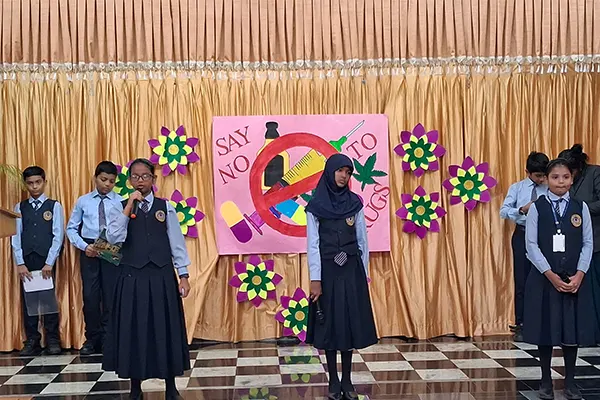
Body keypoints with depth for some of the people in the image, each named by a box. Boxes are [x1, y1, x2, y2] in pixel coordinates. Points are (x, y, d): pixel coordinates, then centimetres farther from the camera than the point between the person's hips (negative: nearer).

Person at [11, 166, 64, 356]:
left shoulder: (54, 206, 3)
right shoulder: (20, 208, 11)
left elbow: (58, 235, -2)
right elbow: (16, 236, 5)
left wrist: (49, 262, -10)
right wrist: (20, 263, -5)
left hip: (46, 260, -2)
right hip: (26, 260, 3)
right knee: (28, 300, 4)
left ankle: (53, 341, 9)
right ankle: (32, 342, 11)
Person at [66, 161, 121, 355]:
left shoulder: (121, 202, 2)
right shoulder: (83, 201, 7)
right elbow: (71, 228, 8)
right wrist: (84, 246, -6)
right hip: (89, 251, 1)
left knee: (111, 296, 3)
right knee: (90, 295, 3)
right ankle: (92, 339, 16)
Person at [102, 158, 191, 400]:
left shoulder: (165, 207, 4)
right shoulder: (120, 208, 2)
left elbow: (177, 242, 4)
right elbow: (114, 239, -14)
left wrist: (183, 275, -1)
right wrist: (129, 207, -16)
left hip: (162, 276, 1)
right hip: (133, 277, -1)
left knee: (165, 329, 6)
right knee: (134, 330, 4)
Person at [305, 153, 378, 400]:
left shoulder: (355, 203, 3)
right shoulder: (315, 206, -5)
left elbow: (362, 240, 6)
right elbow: (312, 244, -7)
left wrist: (364, 273, 4)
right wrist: (315, 279, -12)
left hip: (351, 270, 2)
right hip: (328, 270, -2)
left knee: (350, 321, 4)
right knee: (330, 322, 3)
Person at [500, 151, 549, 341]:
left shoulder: (550, 190, 2)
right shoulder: (516, 188, 1)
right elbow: (503, 211, -6)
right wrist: (522, 210, -21)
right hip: (522, 235, -1)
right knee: (521, 281, 2)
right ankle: (520, 325, 9)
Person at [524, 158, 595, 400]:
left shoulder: (580, 207, 3)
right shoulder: (537, 207, -3)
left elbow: (588, 243, 2)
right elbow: (531, 245, -6)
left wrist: (579, 275, -10)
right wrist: (551, 275, -14)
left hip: (575, 278, 2)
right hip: (544, 277, -1)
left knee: (572, 328, 6)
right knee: (545, 327, 5)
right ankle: (546, 381, 18)